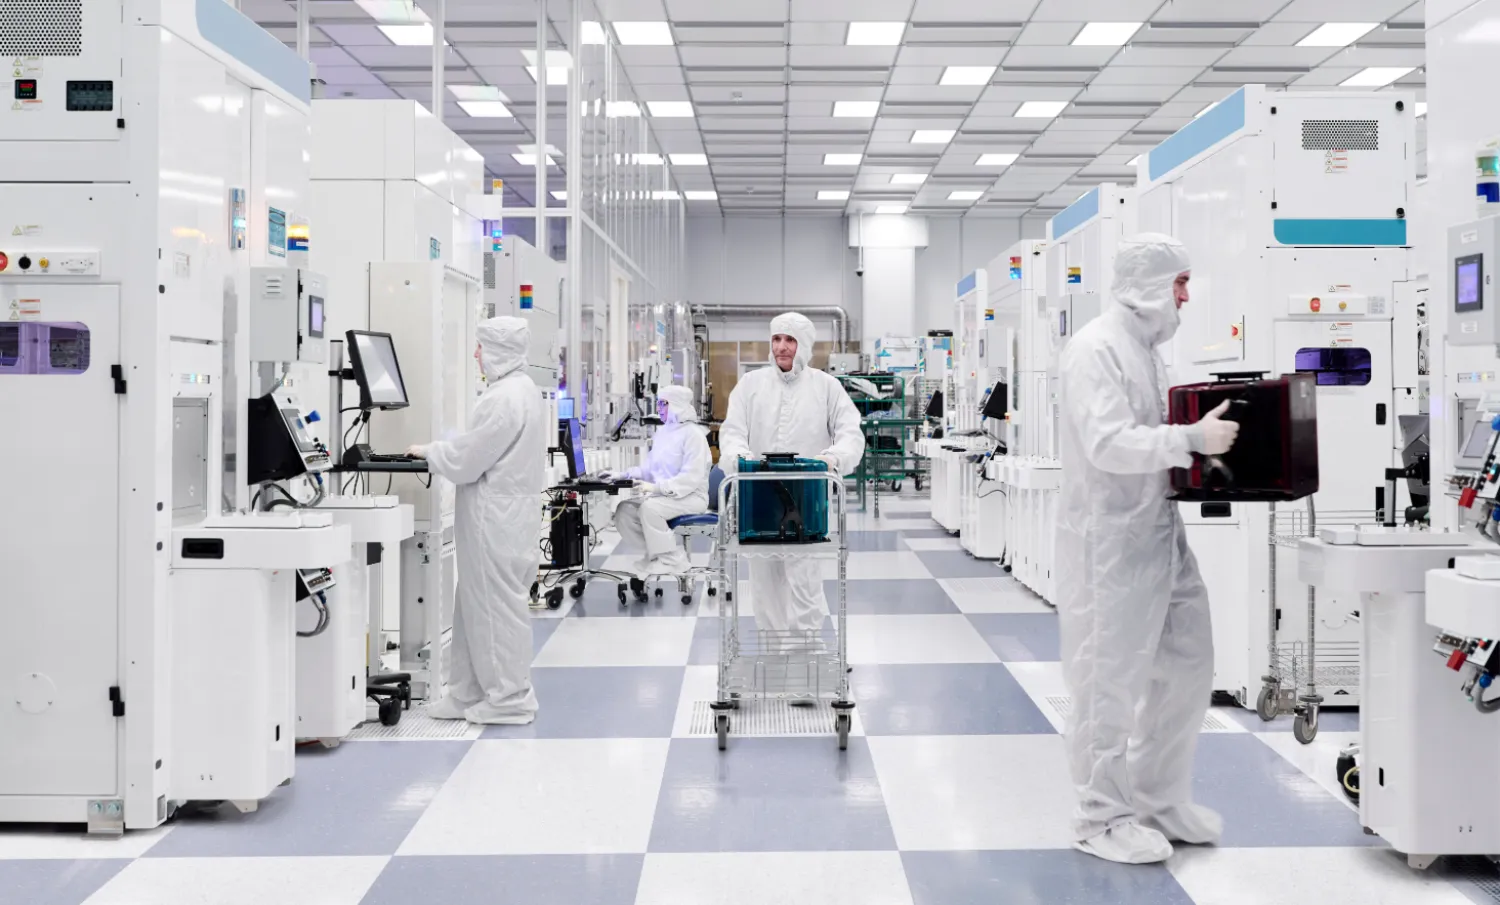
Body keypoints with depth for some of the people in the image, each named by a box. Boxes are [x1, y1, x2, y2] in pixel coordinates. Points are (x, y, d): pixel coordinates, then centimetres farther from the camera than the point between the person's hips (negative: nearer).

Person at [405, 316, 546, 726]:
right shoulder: (523, 389, 14)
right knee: (478, 602, 14)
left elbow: (467, 459, -17)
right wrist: (442, 451, 13)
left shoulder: (505, 397, -19)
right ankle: (471, 693, 22)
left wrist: (430, 452, -2)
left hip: (497, 518, -10)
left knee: (496, 603, -1)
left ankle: (508, 699, 9)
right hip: (506, 512, 10)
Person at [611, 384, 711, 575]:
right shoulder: (662, 432, 12)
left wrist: (656, 487, -30)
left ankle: (671, 560, -16)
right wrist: (622, 474, 1)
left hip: (690, 497, -8)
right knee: (624, 510, -10)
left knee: (649, 508, -31)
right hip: (662, 495, 8)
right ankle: (657, 552, 3)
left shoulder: (693, 434, -13)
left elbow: (691, 478, -22)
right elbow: (649, 467, 17)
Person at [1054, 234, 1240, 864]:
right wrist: (1192, 439, -23)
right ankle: (1102, 817, 15)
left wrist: (1203, 432, 6)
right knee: (1110, 680, 0)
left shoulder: (1145, 347, 15)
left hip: (1159, 530, 10)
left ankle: (1160, 800, 31)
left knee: (1186, 661, 15)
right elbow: (1108, 444, -24)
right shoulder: (1096, 349, -15)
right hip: (1109, 539, -10)